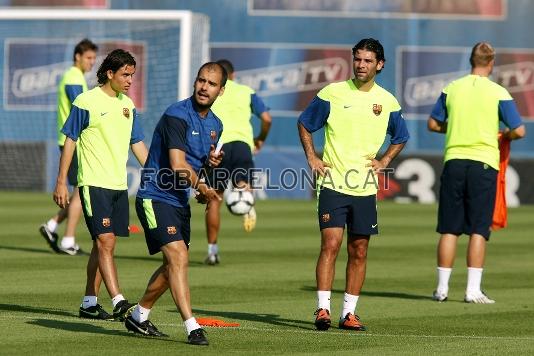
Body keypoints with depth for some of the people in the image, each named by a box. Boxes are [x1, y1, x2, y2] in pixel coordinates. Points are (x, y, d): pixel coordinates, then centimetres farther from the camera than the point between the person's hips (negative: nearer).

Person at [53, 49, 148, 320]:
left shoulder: (127, 104, 12)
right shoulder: (86, 102, -7)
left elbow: (137, 144, 19)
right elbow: (70, 141, -4)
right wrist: (61, 182, -7)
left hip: (119, 185, 7)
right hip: (94, 183, -7)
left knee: (104, 245, 9)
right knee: (104, 241, -15)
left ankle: (89, 303, 16)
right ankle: (118, 303, -23)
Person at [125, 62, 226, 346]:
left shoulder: (214, 125, 9)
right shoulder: (177, 115, -18)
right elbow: (178, 166, -25)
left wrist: (211, 162, -1)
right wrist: (202, 188, -12)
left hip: (180, 201, 9)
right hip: (156, 197, -9)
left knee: (174, 264, 16)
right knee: (178, 257, -20)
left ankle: (139, 317, 33)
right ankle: (192, 328, -23)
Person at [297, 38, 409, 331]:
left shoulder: (387, 102, 6)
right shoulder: (332, 93, -1)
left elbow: (400, 138, 23)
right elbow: (304, 124, 10)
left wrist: (383, 161, 7)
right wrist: (312, 157, 0)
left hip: (365, 188, 3)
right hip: (333, 184, -3)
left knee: (359, 252, 5)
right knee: (330, 244, -13)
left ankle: (349, 312, 13)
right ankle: (322, 309, -13)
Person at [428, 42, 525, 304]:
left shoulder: (452, 89, 5)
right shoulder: (498, 93, -2)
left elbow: (433, 124, 13)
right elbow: (518, 131, -4)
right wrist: (504, 136, 17)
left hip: (454, 161, 2)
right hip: (483, 163, -2)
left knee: (449, 230, 6)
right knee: (478, 230, 0)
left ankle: (442, 288, 8)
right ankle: (473, 290, -4)